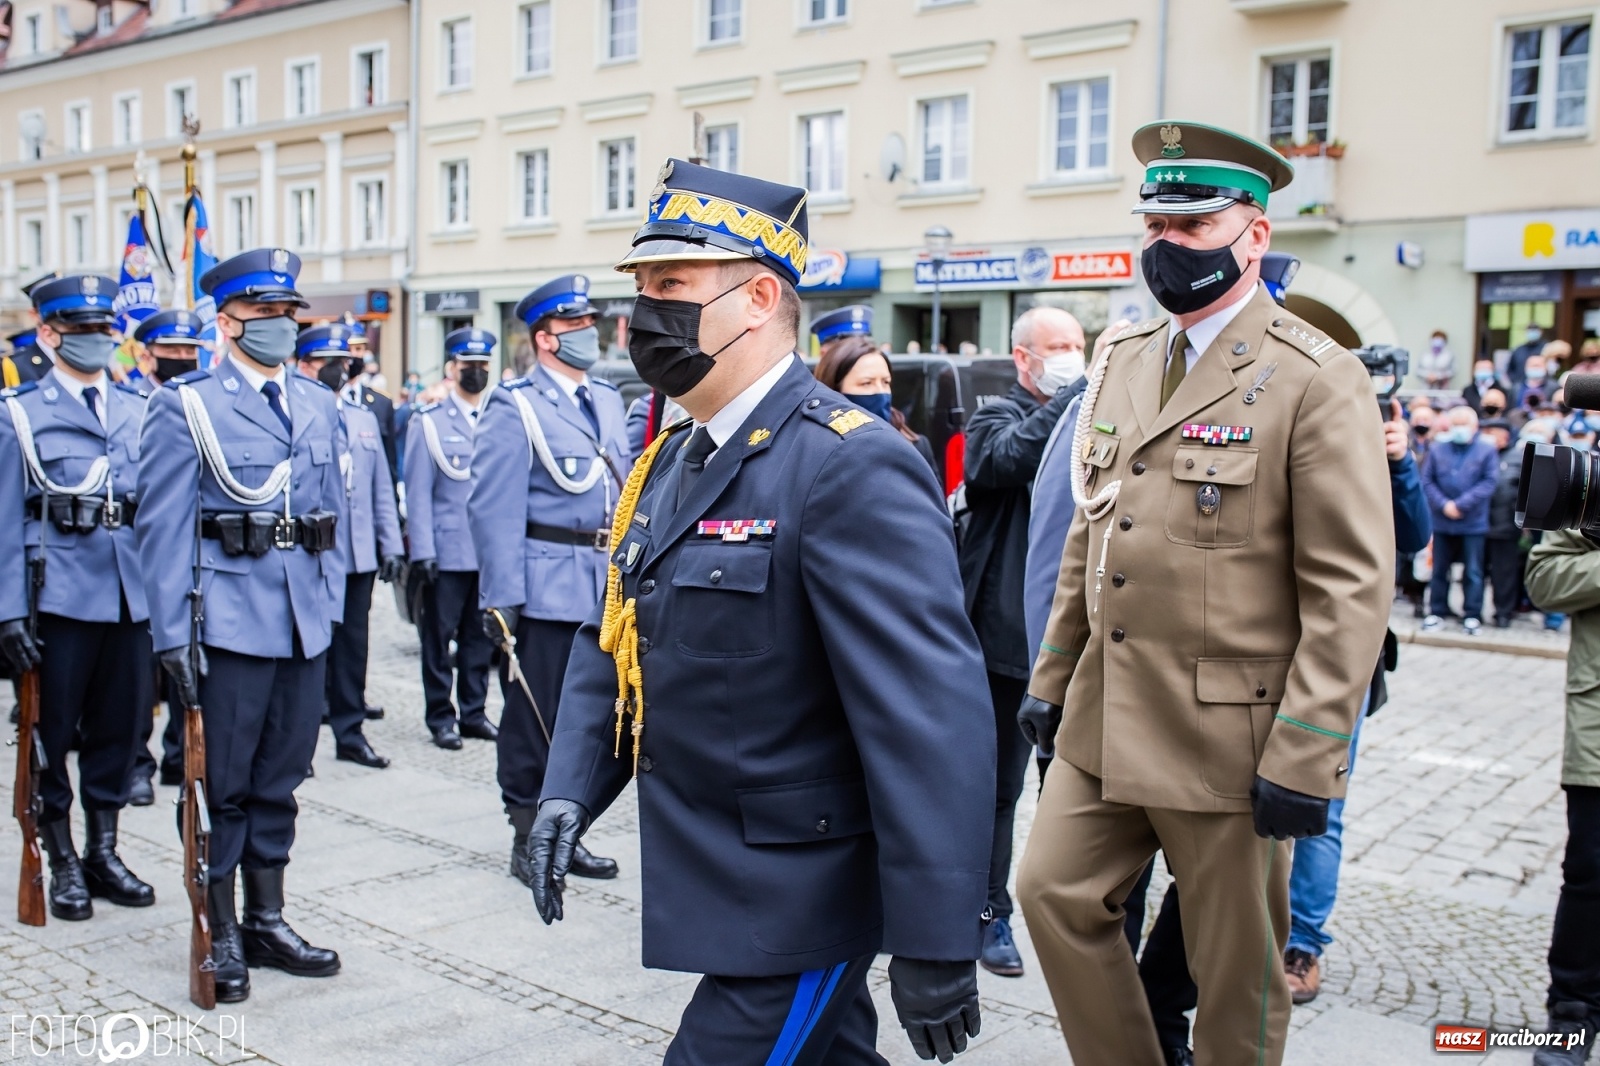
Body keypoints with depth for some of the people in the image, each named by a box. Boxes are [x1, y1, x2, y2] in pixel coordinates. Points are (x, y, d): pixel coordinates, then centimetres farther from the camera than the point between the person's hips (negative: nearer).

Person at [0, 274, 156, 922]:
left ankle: (104, 851, 24)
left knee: (119, 725, 9)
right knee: (54, 730, 6)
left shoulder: (139, 412, 11)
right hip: (61, 594, -3)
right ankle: (62, 862, 21)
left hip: (134, 594, 3)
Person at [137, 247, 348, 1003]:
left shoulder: (318, 404, 12)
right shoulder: (184, 405, -3)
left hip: (304, 622, 5)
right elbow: (163, 527, -7)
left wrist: (332, 600, 11)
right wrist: (172, 635, -11)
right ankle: (221, 935, 17)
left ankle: (267, 921, 26)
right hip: (228, 620, -5)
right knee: (222, 784, 4)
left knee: (280, 778, 13)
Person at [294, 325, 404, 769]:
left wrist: (391, 544, 10)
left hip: (358, 555, 5)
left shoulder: (364, 419, 16)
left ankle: (350, 732, 20)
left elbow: (382, 489, 16)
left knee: (352, 645, 10)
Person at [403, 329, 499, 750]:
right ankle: (441, 717, 14)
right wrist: (421, 551, -10)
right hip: (447, 551, -3)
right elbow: (418, 491, -3)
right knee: (439, 637, 4)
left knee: (481, 637, 9)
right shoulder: (429, 422, 0)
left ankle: (473, 712, 20)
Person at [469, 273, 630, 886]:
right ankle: (528, 840, 17)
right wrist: (501, 599, -17)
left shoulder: (608, 400, 13)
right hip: (545, 592, -7)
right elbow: (494, 509, -13)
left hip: (604, 590, 7)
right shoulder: (515, 408, -8)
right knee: (534, 719, 3)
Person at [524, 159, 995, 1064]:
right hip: (713, 882, 8)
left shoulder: (852, 465, -22)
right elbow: (613, 639, 14)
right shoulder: (670, 460, 7)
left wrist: (935, 946, -25)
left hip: (797, 905, -8)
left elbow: (933, 719, -26)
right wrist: (570, 789, 0)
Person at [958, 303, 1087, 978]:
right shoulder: (996, 419, -1)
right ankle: (991, 916, 19)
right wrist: (1082, 389, -22)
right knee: (998, 784, 6)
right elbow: (1012, 456, -24)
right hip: (1008, 637, -4)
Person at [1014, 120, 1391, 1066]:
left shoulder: (1317, 380, -11)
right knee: (1055, 892, 10)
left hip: (1227, 734, -6)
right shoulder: (1125, 363, 10)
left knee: (1236, 976, 8)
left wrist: (1304, 758, -18)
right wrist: (1051, 678, 14)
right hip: (1104, 720, 6)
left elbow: (1352, 589, -15)